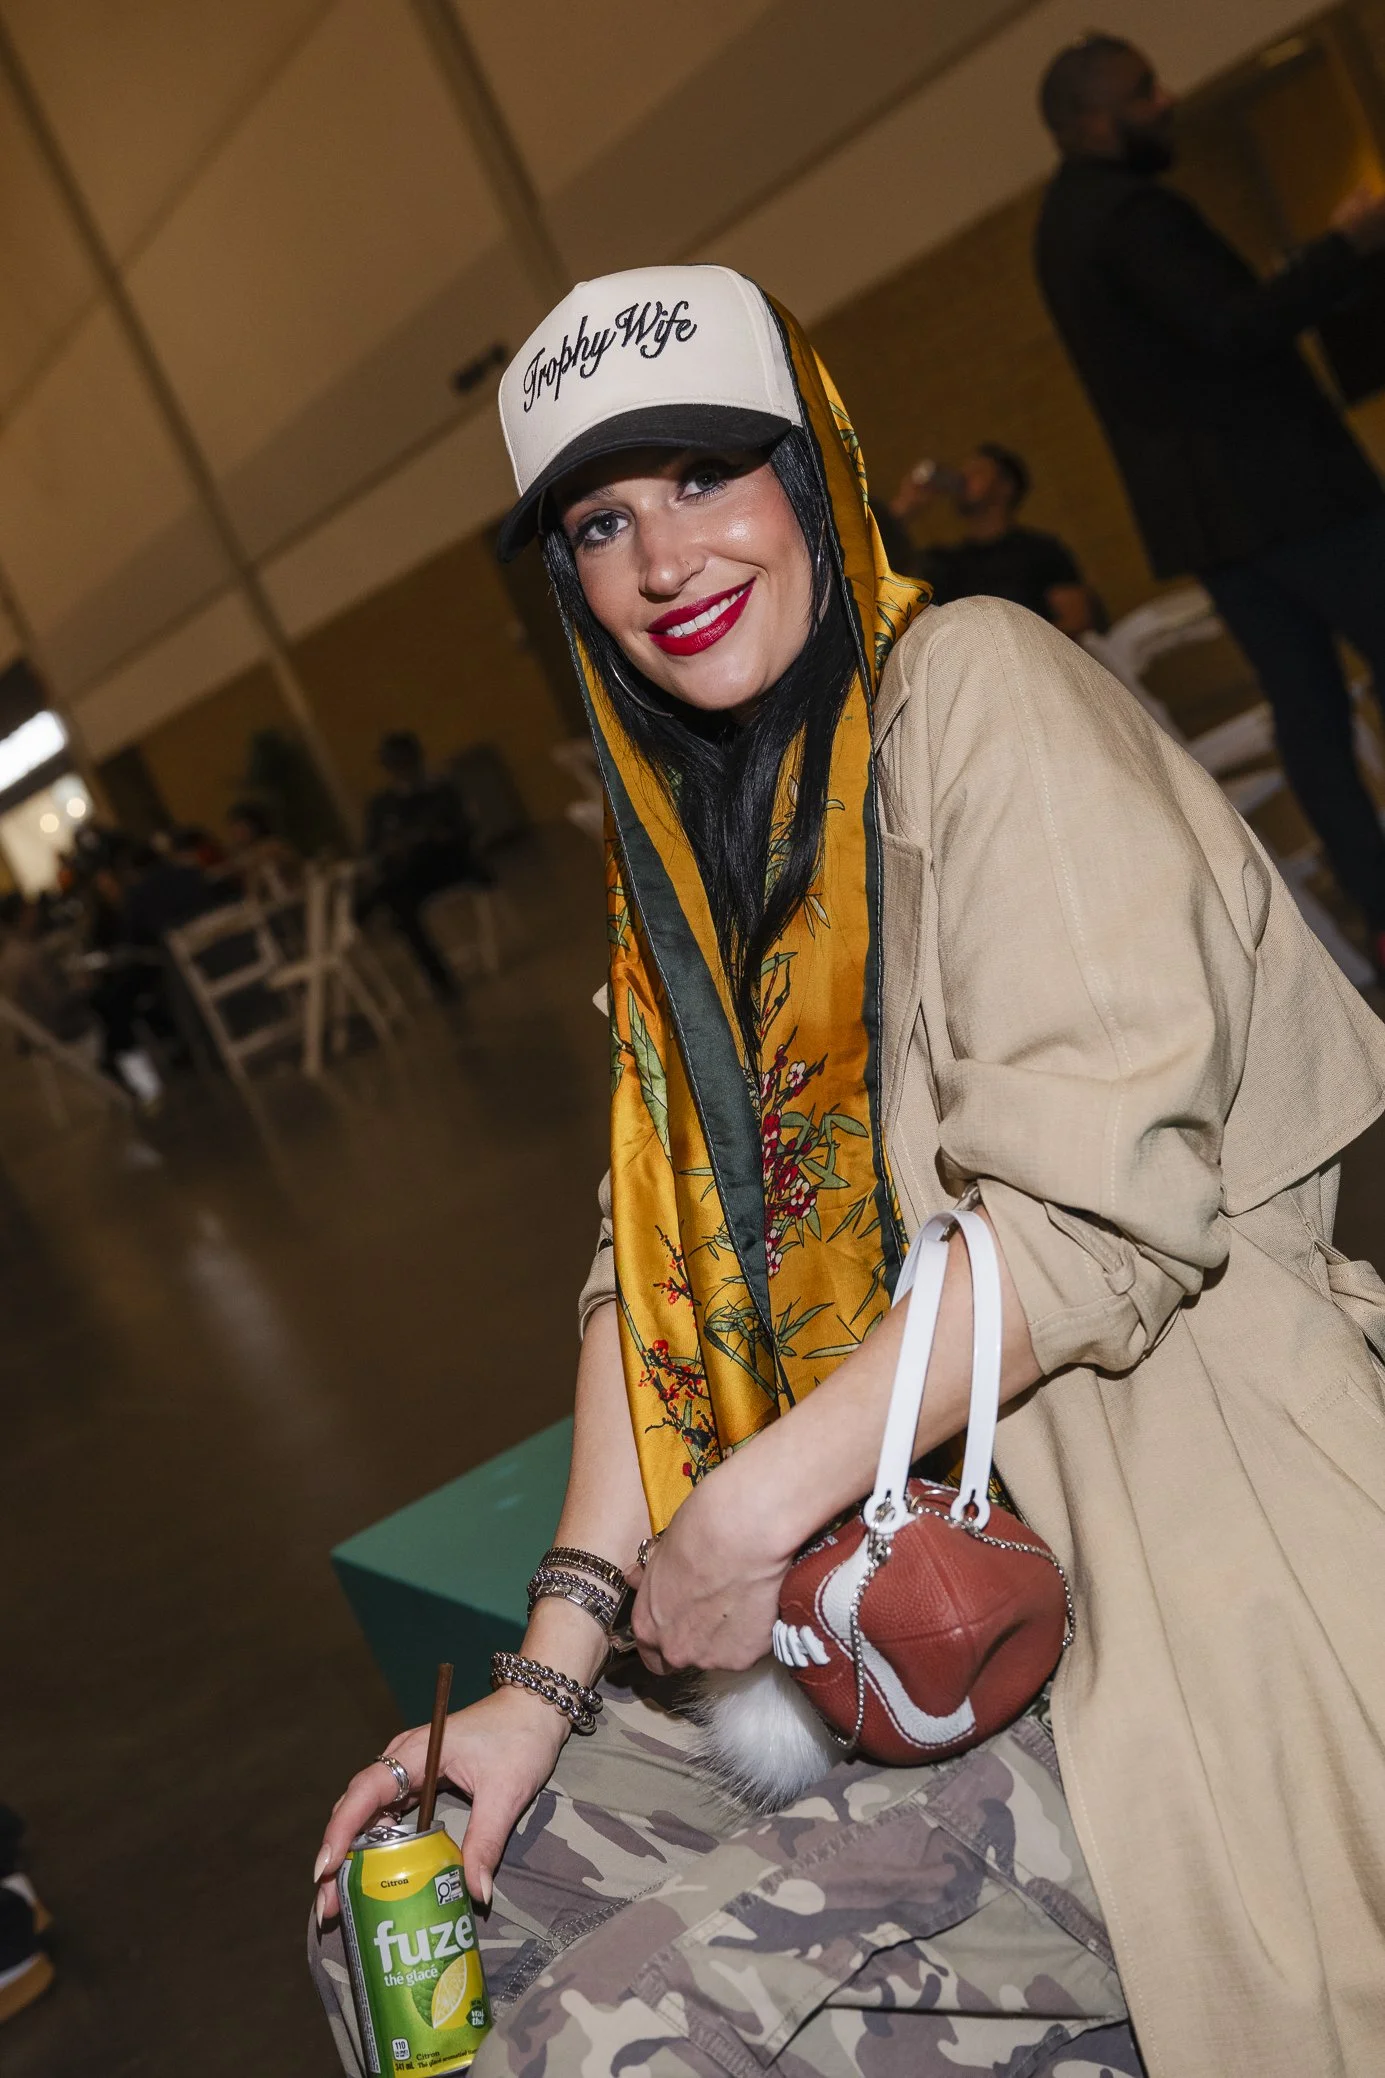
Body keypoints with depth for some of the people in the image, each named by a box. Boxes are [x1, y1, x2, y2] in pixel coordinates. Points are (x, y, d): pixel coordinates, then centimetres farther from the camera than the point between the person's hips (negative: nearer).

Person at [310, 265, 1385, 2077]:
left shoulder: (971, 680, -11)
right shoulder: (686, 841, 11)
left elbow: (1097, 1207, -21)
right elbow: (667, 1277, 6)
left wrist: (747, 1514, -16)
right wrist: (551, 1674, 0)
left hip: (1184, 1603, -7)